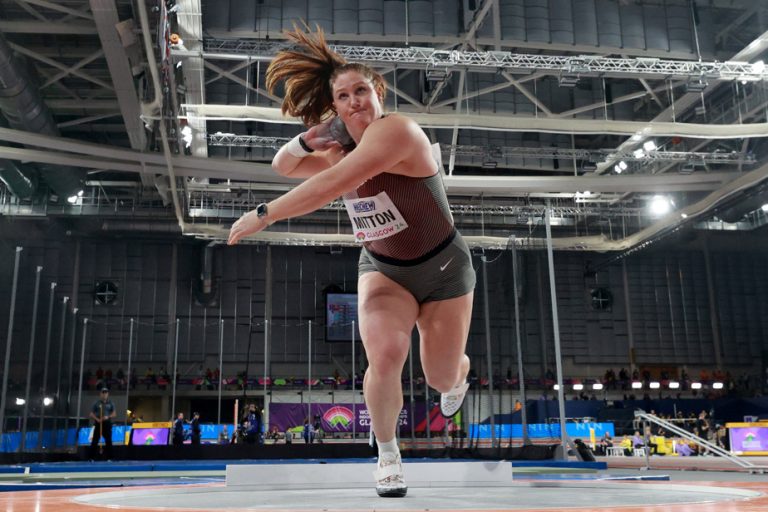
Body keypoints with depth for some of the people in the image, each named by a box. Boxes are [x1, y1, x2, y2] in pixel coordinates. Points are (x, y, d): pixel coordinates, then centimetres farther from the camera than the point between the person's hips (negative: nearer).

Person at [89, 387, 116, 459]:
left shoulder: (110, 403, 9)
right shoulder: (96, 403, 5)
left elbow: (114, 414, 6)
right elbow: (91, 414, 2)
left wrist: (108, 417, -12)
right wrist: (97, 419, -15)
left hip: (107, 424, 1)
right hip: (98, 424, -1)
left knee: (108, 441, 0)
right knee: (95, 441, -4)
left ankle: (109, 457, 4)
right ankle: (91, 457, -2)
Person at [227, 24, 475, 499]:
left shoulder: (395, 129, -28)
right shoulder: (341, 150, -4)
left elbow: (332, 186, -38)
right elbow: (283, 167, 9)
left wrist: (264, 214, -34)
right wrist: (306, 140, -12)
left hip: (443, 267, -3)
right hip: (383, 269, 4)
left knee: (442, 377, 9)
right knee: (385, 358, -22)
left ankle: (459, 376, 50)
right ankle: (388, 453, 3)